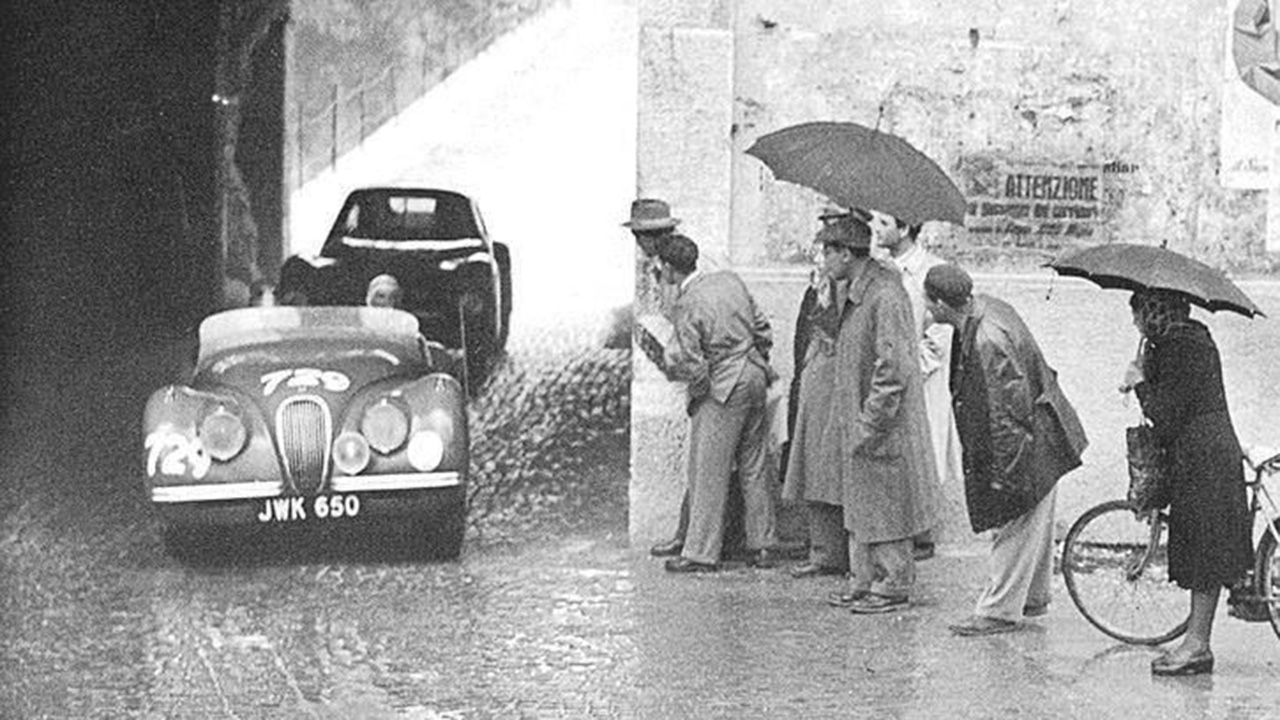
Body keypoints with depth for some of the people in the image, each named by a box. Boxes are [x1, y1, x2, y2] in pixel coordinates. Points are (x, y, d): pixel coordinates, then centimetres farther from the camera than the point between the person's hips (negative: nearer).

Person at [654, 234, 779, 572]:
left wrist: (669, 364, -1)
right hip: (754, 379, 7)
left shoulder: (685, 307, -19)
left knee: (709, 473, 3)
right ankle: (762, 546, 23)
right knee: (753, 466, 16)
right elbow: (763, 330, 9)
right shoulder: (731, 280, 2)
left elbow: (694, 368, -20)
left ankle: (700, 554, 9)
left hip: (721, 391, -7)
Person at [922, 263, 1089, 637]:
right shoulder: (985, 309, 0)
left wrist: (1005, 473, -21)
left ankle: (999, 610, 8)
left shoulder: (988, 340, -30)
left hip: (1026, 447, -10)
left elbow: (1010, 411, -27)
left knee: (1016, 526, 0)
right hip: (1036, 438, 10)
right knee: (1033, 525, 21)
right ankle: (1033, 597, 34)